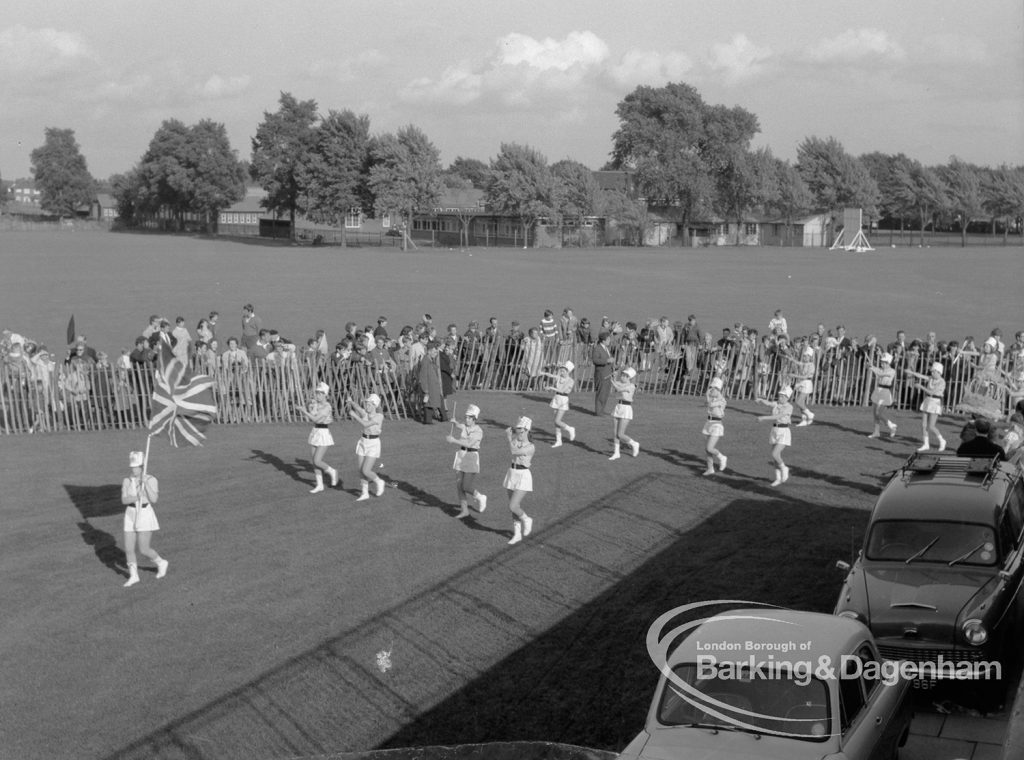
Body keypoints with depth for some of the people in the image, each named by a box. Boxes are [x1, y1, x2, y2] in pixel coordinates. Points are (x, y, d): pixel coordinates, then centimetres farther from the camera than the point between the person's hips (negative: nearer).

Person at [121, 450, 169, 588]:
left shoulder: (151, 480, -8)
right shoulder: (126, 481, 3)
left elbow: (154, 500, -17)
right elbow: (124, 500, -6)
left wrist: (146, 484, -25)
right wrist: (135, 498, -26)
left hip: (145, 514, -4)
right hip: (130, 515, 4)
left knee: (144, 550, -4)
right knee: (128, 549, 2)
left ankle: (161, 563, 24)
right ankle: (133, 576, 19)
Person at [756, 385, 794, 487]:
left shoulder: (789, 407, -11)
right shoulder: (776, 404, 4)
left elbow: (778, 416, -23)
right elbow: (767, 403, -15)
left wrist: (764, 417, -27)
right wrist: (761, 400, -37)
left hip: (784, 432, -6)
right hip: (774, 431, 6)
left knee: (775, 454, -17)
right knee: (776, 456, 8)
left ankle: (784, 469, 10)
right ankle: (778, 478, 20)